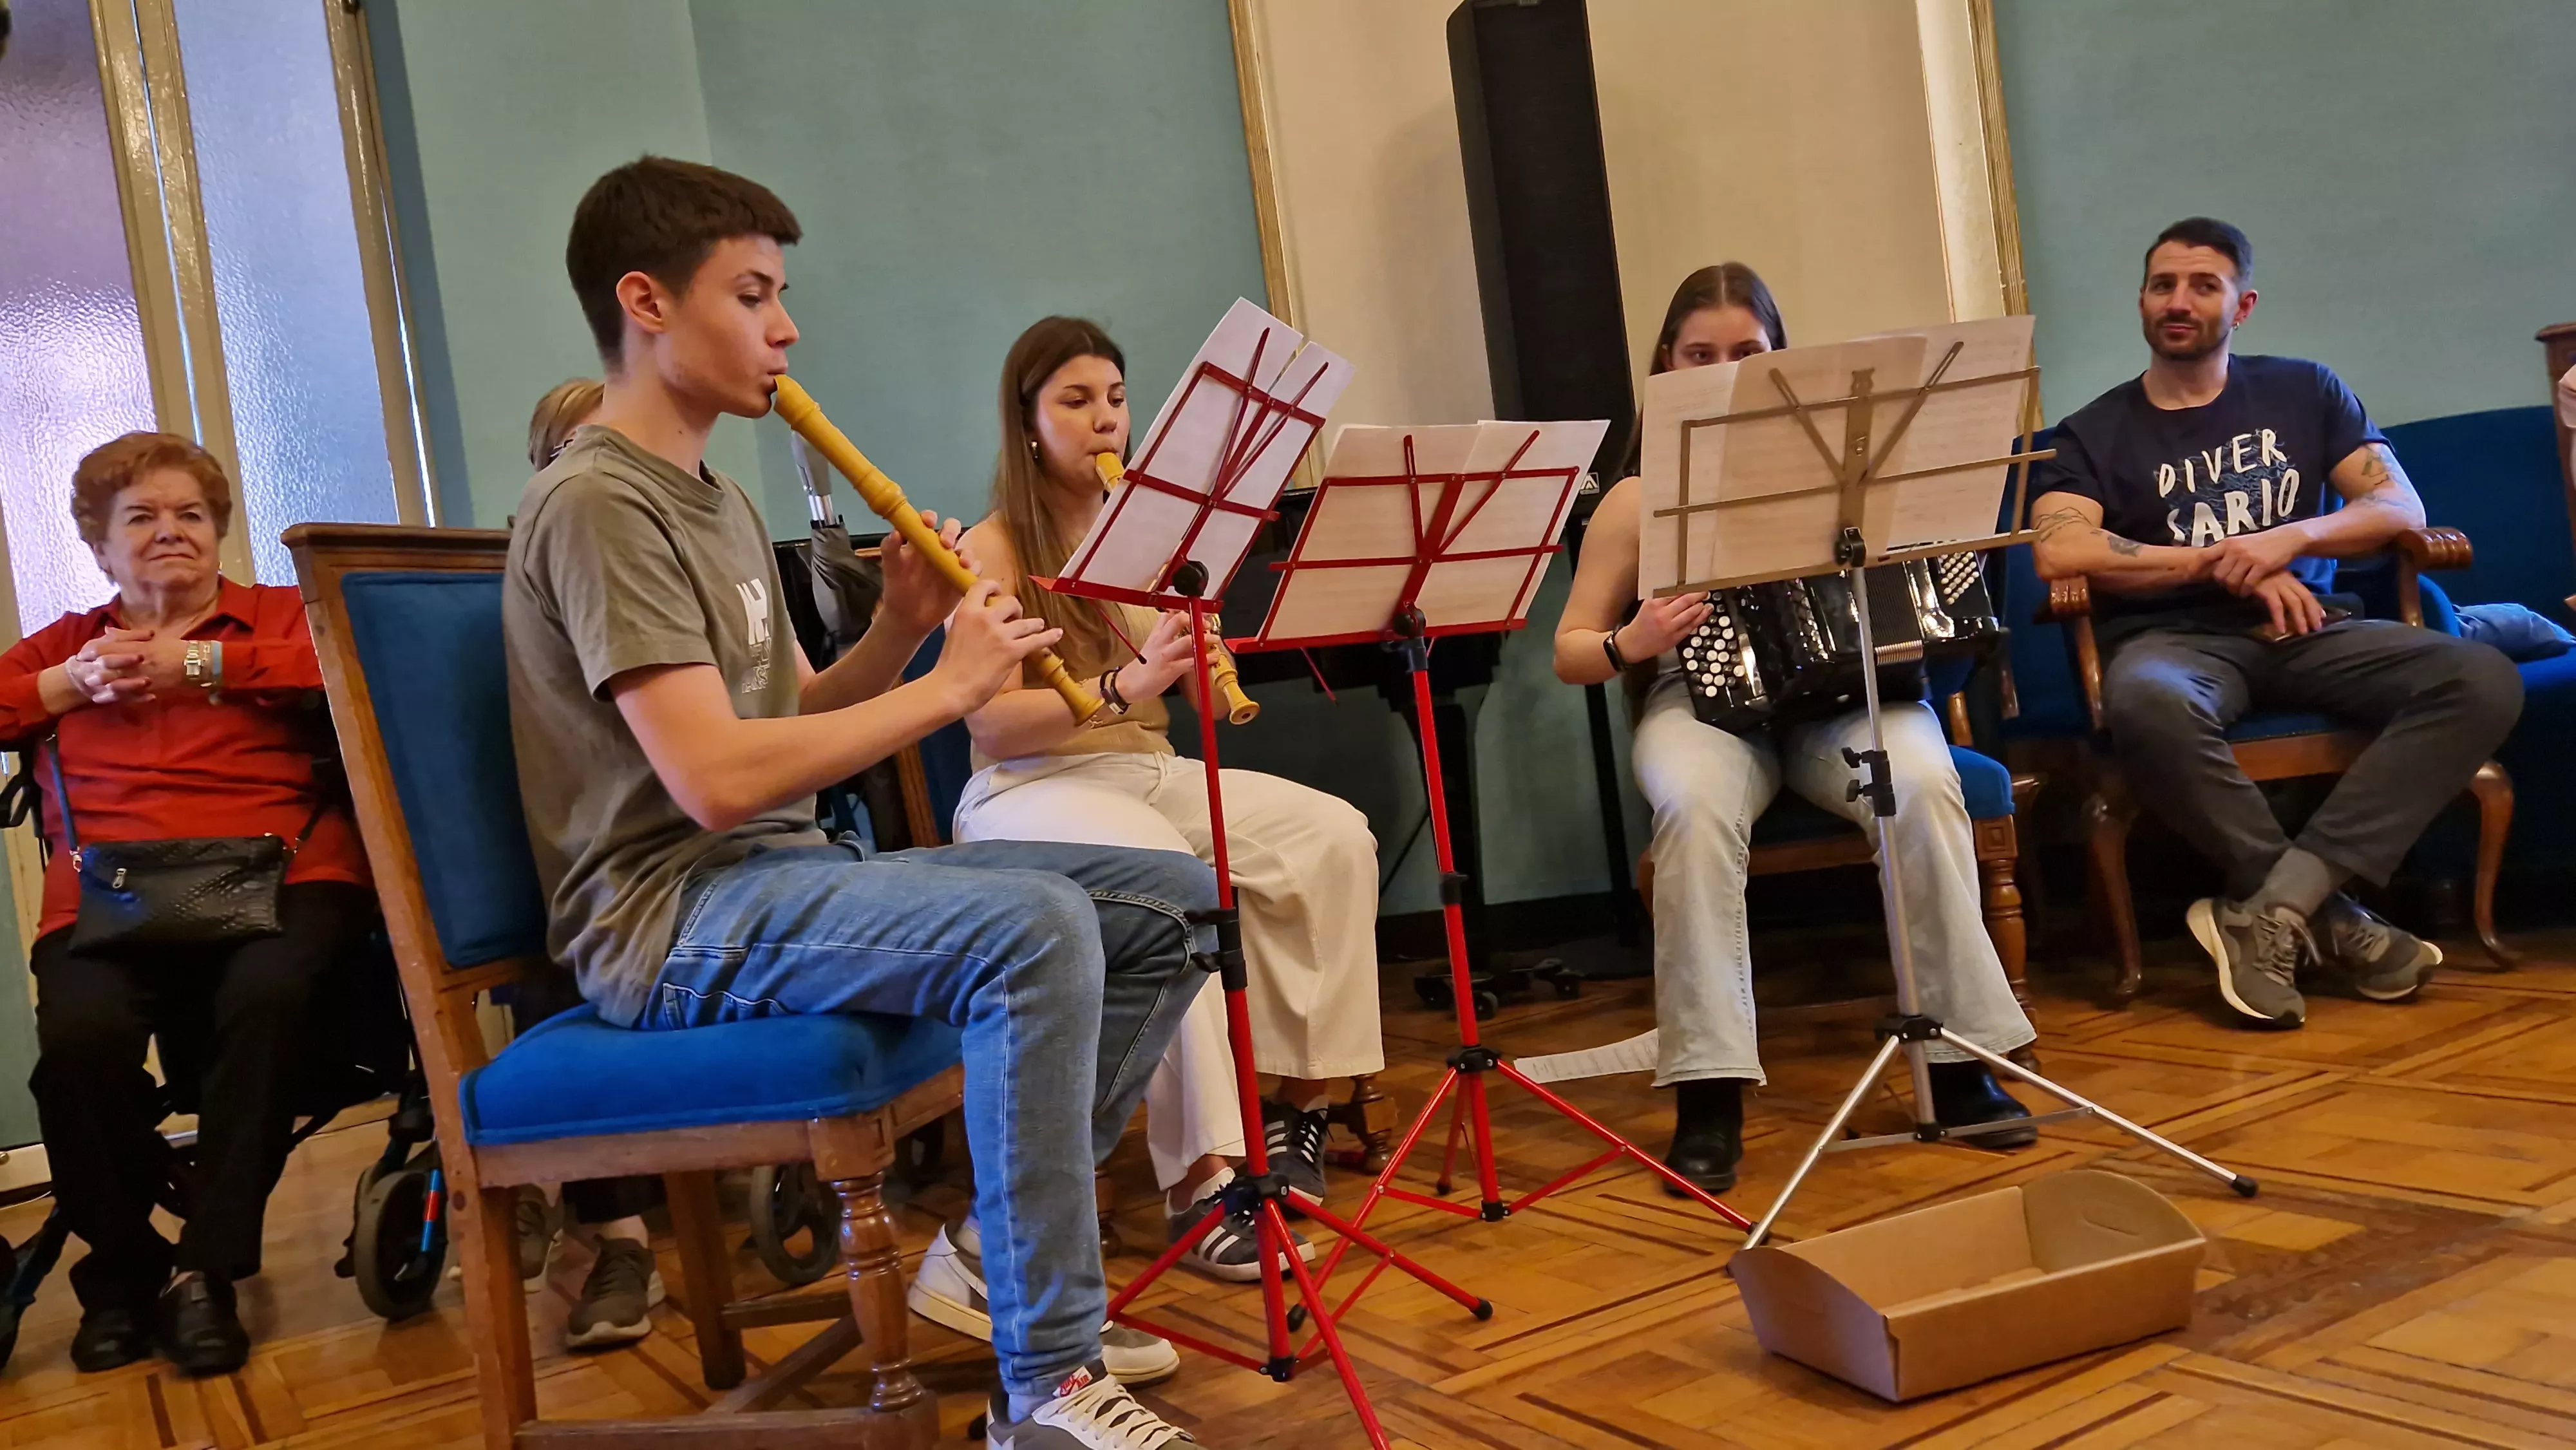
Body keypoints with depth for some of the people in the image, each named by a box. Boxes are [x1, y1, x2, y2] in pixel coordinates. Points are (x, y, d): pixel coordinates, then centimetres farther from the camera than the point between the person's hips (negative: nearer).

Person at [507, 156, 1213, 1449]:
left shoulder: (720, 502, 18)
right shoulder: (598, 504, -12)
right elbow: (716, 778, -23)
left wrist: (899, 630, 1)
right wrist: (945, 686, -15)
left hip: (791, 873, 9)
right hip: (671, 917, -9)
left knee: (1171, 901, 1)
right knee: (1033, 927, -34)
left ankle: (1002, 1241, 6)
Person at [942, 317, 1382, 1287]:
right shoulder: (993, 551, -2)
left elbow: (1209, 699, 7)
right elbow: (990, 723, -15)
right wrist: (1123, 686, -28)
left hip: (1153, 772, 6)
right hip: (1031, 789, -5)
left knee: (1335, 836, -18)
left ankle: (1300, 1098, -9)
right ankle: (1200, 1181, -35)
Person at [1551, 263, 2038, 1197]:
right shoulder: (1642, 493, 8)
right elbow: (1570, 651, 8)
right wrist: (1627, 645, -13)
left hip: (1844, 692, 1)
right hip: (1706, 703, -1)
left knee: (1923, 784, -32)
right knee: (1695, 806, -36)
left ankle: (1959, 1061, -20)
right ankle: (1709, 1093, -32)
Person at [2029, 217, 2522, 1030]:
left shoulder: (2304, 392, 16)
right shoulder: (2096, 433, 6)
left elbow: (2402, 509, 8)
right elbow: (2059, 552, -12)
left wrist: (2290, 539, -12)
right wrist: (2220, 562, -12)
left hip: (2305, 629, 4)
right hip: (2175, 637, -3)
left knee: (2484, 682, -25)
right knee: (2146, 706, -41)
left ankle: (2272, 907, -30)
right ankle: (2325, 915, -24)